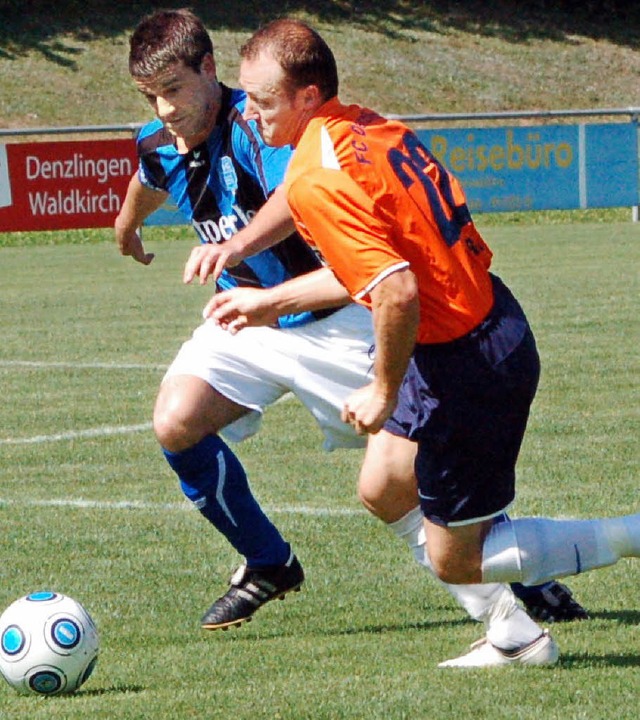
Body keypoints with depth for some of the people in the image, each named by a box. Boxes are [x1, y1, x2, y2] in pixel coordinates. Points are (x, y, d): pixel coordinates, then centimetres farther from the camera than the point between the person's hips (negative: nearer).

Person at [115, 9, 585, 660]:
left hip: (331, 320, -6)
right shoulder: (158, 147, -2)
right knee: (175, 423, -17)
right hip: (247, 317, 6)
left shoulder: (253, 125, -26)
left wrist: (234, 246, -59)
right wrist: (127, 227, 45)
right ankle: (268, 565, 3)